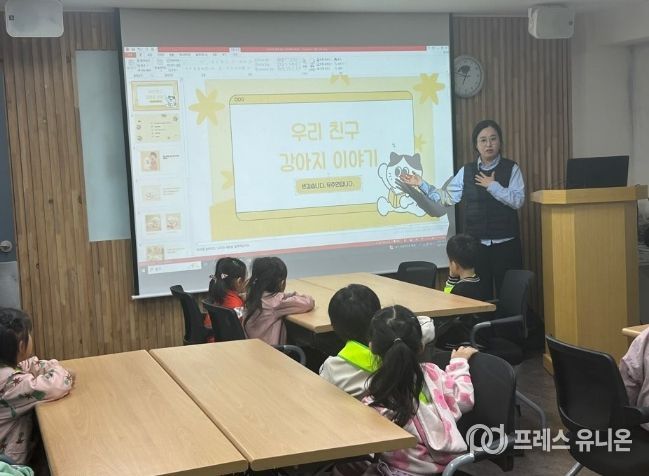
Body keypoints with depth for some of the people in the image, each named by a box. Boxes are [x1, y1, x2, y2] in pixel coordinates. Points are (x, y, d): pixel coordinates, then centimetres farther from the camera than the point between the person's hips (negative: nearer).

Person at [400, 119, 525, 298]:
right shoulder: (466, 171, 7)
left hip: (505, 243, -2)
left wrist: (493, 186, -15)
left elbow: (518, 200, -12)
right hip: (476, 243, 2)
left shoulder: (511, 169, -1)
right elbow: (447, 197, 4)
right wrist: (421, 184, -1)